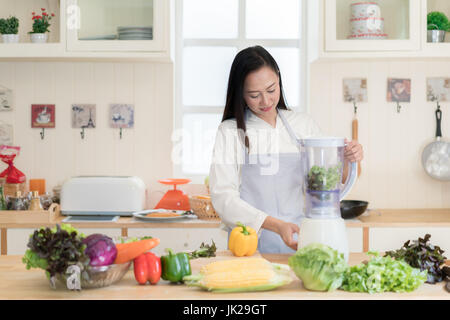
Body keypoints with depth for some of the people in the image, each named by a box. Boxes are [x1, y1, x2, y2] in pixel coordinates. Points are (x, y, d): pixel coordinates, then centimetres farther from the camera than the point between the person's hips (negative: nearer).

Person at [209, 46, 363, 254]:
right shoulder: (230, 132, 2)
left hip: (299, 243, 3)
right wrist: (276, 225, -17)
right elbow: (223, 198, -6)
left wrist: (347, 160, -6)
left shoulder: (303, 125, 11)